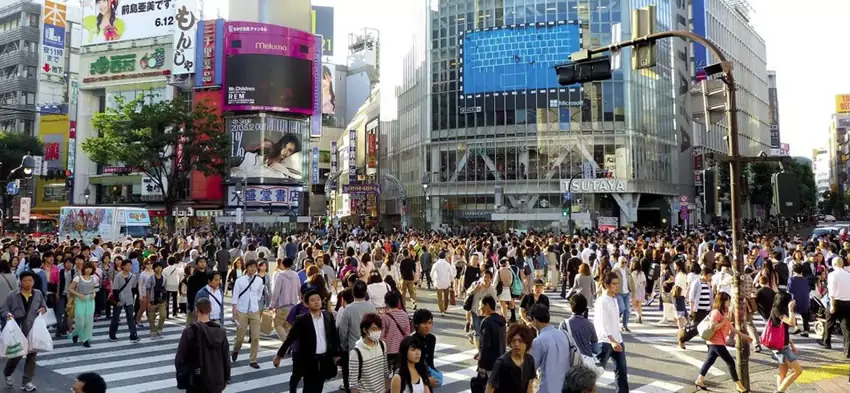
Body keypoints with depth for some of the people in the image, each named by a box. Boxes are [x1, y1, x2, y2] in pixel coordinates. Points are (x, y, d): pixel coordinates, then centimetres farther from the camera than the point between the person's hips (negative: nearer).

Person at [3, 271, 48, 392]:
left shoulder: (38, 293, 3)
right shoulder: (12, 295, -4)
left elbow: (44, 306, 13)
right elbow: (5, 308, 2)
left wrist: (43, 309, -8)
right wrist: (8, 314, -19)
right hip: (18, 330, -2)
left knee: (32, 355, 3)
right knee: (16, 353, 5)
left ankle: (27, 382, 12)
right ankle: (7, 373, 38)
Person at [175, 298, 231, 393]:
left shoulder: (190, 332, -13)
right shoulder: (221, 331, -2)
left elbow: (180, 358, -9)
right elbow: (226, 358, 2)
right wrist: (226, 379, 13)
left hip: (196, 382, -3)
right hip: (216, 381, 3)